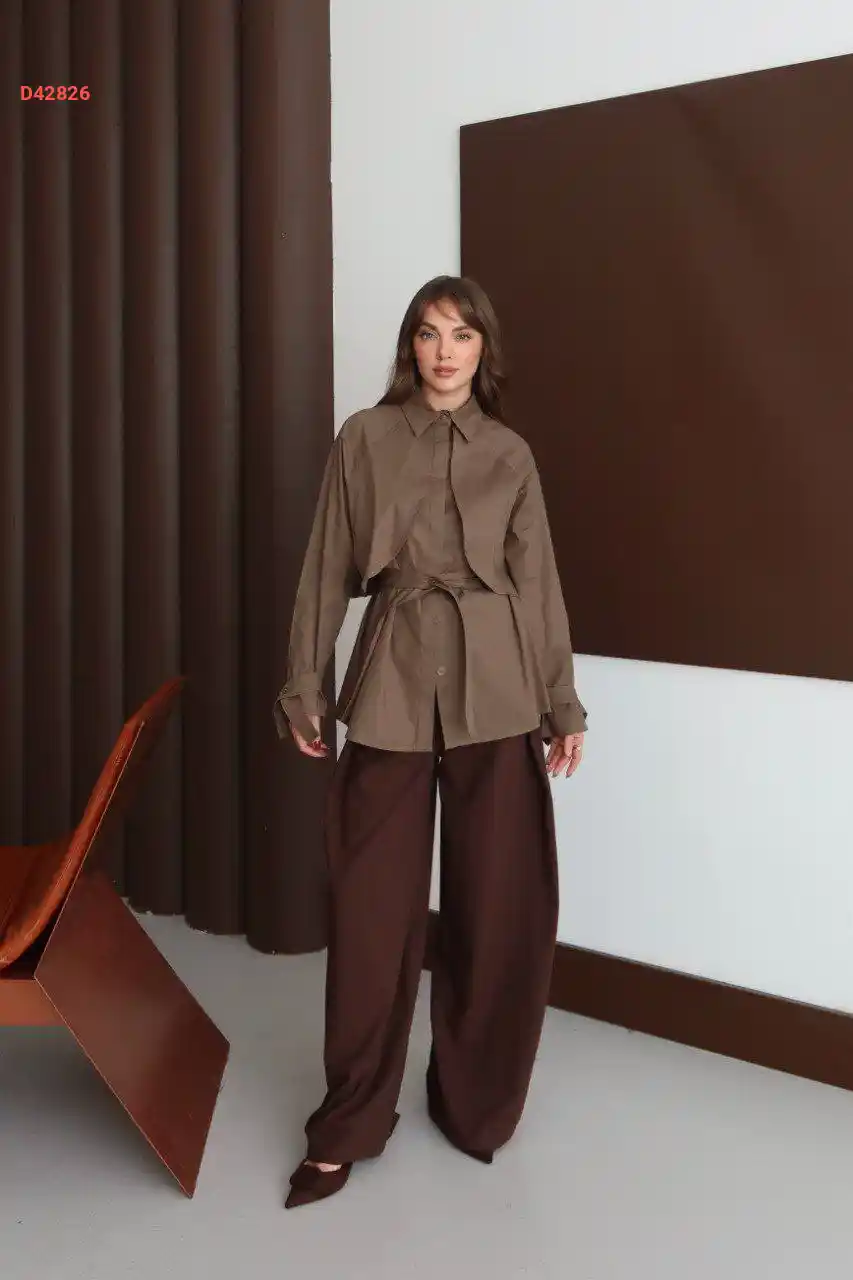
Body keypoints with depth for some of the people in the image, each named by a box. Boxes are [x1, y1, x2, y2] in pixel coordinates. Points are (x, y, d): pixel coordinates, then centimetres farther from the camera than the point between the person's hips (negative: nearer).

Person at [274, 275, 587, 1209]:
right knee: (373, 903, 3)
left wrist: (562, 702, 6)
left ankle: (477, 1102, 26)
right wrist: (302, 687, 2)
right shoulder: (364, 439, 5)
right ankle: (349, 1121, 17)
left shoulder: (510, 453, 9)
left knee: (497, 902, 6)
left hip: (495, 690, 1)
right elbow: (328, 568, 5)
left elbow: (539, 579, 9)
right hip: (392, 684, -1)